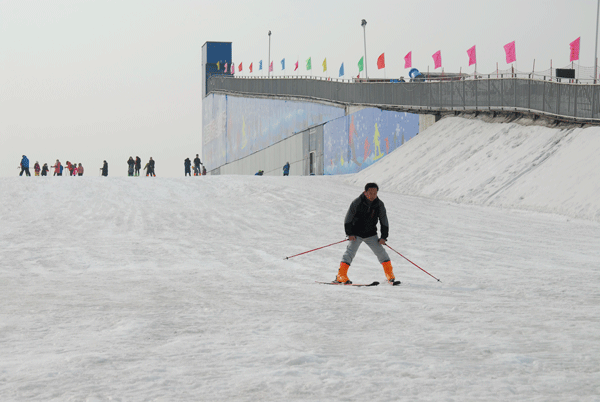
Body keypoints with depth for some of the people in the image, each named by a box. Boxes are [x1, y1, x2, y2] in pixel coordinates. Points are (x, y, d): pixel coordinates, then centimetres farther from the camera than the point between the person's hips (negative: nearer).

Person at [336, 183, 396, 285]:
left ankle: (390, 276, 7)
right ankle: (341, 275, -14)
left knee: (381, 252, -4)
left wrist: (384, 237, -3)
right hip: (356, 234, -2)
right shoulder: (357, 202, -14)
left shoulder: (379, 205, -6)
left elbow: (384, 221, 3)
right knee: (350, 252, -15)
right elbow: (348, 219, -6)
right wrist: (349, 233, -11)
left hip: (371, 234, 2)